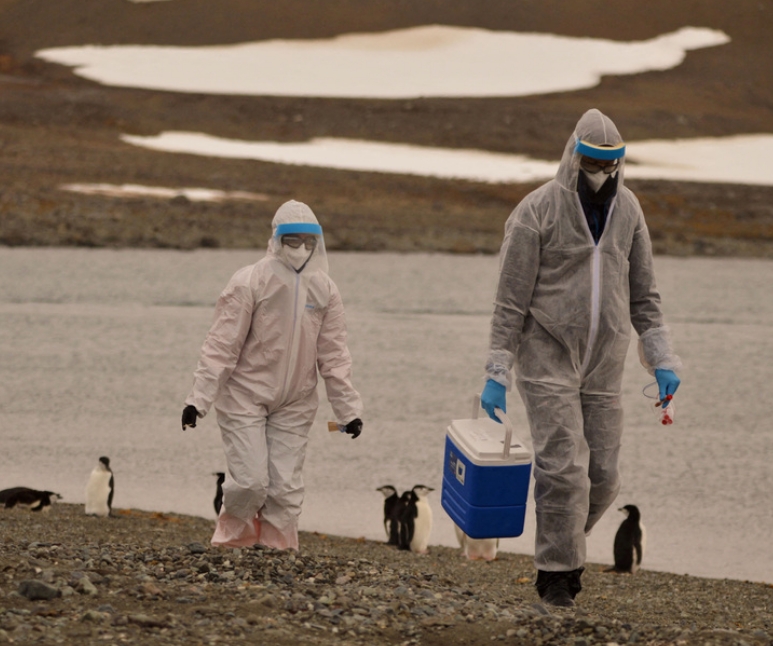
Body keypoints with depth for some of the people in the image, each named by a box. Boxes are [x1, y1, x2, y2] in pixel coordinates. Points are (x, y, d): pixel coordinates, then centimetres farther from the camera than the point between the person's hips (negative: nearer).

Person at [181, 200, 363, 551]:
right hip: (245, 396, -4)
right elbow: (221, 345, -12)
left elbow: (333, 355, 6)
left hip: (294, 404, 4)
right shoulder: (250, 282, -12)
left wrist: (348, 409, 3)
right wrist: (199, 399, -17)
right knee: (250, 480, -10)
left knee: (285, 486, 0)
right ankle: (230, 543, 13)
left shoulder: (325, 290, 1)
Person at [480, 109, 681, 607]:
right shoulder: (538, 212, -10)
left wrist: (662, 360, 5)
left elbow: (644, 294, 13)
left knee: (603, 477, 4)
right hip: (548, 361, -5)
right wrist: (497, 374, -10)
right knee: (564, 470, -12)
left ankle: (564, 547, 28)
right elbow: (511, 299, -8)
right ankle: (557, 575, 0)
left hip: (604, 366, 5)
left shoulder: (627, 210, 5)